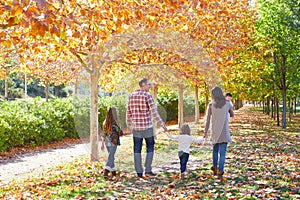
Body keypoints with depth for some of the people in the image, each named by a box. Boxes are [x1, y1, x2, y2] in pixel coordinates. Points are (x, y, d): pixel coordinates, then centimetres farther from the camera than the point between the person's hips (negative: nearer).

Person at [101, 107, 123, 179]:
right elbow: (121, 133, -10)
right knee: (110, 158, -6)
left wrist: (102, 144, 11)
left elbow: (103, 134, 5)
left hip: (107, 142, 5)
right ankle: (106, 172, -19)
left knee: (111, 157, 19)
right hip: (113, 143, -5)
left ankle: (114, 172, 28)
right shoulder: (115, 123, -14)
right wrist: (119, 132, 12)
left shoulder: (105, 123, 2)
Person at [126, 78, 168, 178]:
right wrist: (162, 124, -7)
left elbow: (128, 112, 11)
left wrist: (129, 125, 23)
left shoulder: (131, 96, 7)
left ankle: (139, 172, 5)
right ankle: (148, 170, 7)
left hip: (136, 127, 4)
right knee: (150, 147, 10)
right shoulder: (147, 96, -10)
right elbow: (154, 112, -13)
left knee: (137, 149, 7)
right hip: (147, 126, -4)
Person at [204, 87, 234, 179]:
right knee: (222, 152, 0)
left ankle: (215, 168, 29)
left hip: (215, 132, 1)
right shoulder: (227, 104, -2)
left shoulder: (211, 105, -5)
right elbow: (232, 115, 15)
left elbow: (207, 120, -4)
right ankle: (220, 171, -8)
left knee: (215, 150, 22)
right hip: (224, 132, -1)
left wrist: (205, 132, 5)